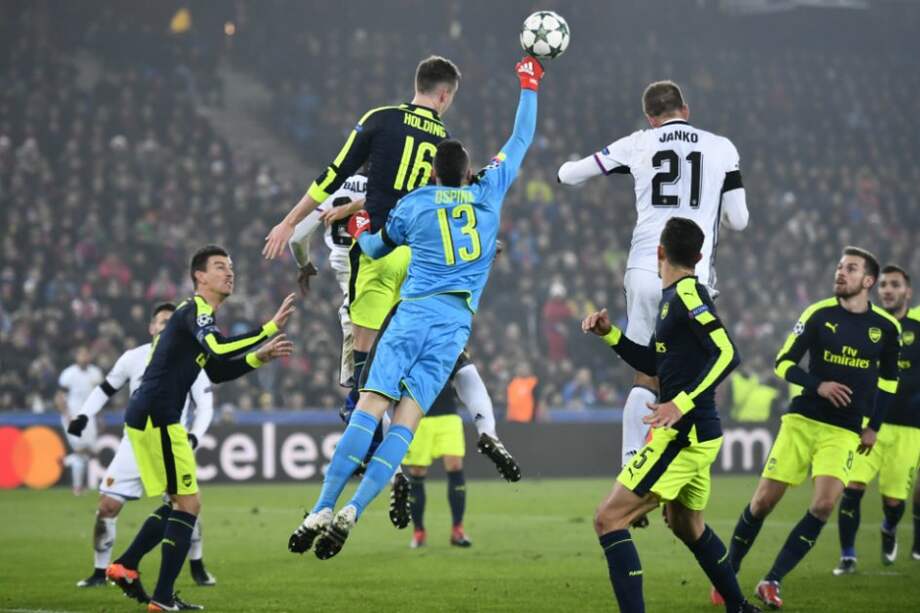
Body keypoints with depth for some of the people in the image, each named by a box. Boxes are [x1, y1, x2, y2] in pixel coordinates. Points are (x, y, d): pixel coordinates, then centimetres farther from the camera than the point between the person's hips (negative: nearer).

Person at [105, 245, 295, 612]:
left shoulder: (199, 315, 21)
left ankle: (125, 566, 16)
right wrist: (271, 327, -31)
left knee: (180, 502, 18)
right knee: (188, 503, -6)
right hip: (156, 416, -10)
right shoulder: (194, 311, -11)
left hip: (150, 416, 10)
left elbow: (217, 372, 26)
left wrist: (261, 357, 13)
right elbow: (219, 349, -31)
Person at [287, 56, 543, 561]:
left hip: (413, 311, -1)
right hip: (456, 322, 1)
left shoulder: (414, 205, 9)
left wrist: (360, 229, 46)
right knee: (405, 422, -6)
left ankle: (323, 508, -19)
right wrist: (528, 86, 35)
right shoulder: (488, 192, 11)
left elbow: (376, 249, 25)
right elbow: (520, 140, 24)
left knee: (369, 409, -9)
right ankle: (351, 512, -20)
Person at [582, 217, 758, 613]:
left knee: (609, 520, -12)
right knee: (687, 525, 28)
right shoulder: (673, 297, 15)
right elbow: (653, 364, 25)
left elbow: (727, 353, -23)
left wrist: (683, 403, -29)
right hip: (695, 435, 10)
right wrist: (609, 334, 14)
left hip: (684, 435, -10)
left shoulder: (687, 294, -13)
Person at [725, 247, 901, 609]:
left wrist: (873, 426, 8)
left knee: (824, 505, -18)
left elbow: (888, 379, 16)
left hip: (845, 432, 1)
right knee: (763, 501, -3)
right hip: (801, 421, -1)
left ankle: (772, 581, -8)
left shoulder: (886, 328, 2)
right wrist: (818, 385, -18)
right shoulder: (818, 314, -3)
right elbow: (783, 363, -1)